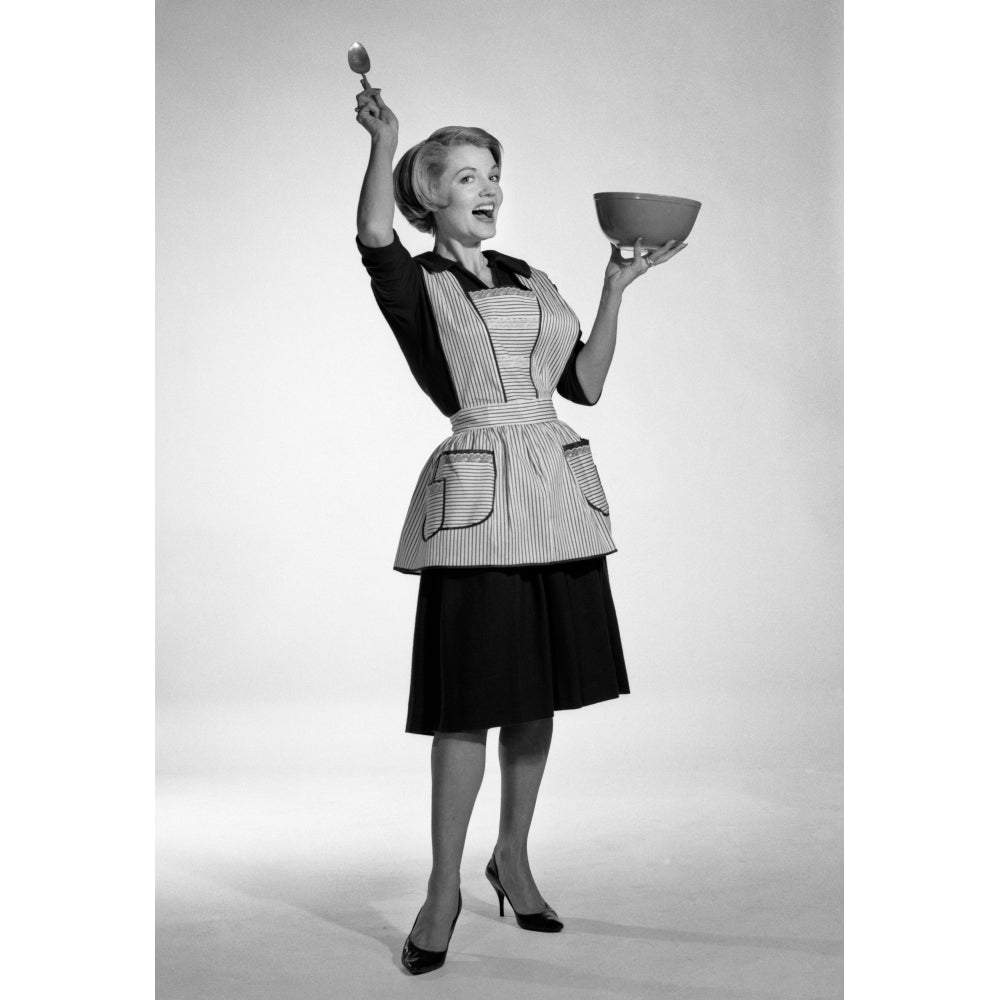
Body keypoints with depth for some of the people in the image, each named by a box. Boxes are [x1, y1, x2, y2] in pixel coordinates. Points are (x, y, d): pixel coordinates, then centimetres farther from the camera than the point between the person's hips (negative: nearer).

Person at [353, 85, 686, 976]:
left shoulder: (530, 281, 18)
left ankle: (514, 858, 28)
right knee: (471, 699, -5)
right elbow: (373, 235, -23)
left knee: (538, 690, 11)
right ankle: (445, 887, 11)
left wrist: (616, 290, 9)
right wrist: (383, 141, -33)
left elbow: (586, 385, 13)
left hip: (557, 488, 6)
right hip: (474, 493, -5)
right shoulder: (415, 284, 1)